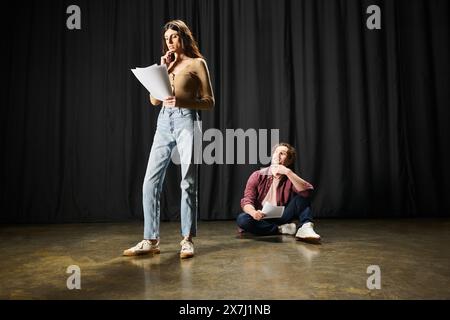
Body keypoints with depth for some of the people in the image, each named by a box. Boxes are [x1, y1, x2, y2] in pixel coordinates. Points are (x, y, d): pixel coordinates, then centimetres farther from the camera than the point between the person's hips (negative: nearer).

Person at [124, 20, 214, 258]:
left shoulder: (197, 63, 6)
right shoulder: (166, 63, 20)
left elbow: (209, 102, 0)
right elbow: (154, 100, 12)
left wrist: (182, 101, -16)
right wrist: (162, 70, 4)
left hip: (186, 121, -5)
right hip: (164, 122, 5)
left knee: (188, 182, -3)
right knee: (150, 181, -2)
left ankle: (187, 240, 8)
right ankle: (150, 240, 6)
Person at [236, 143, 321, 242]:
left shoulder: (290, 178, -2)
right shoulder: (257, 176, -6)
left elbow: (307, 190, -22)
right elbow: (247, 201, -14)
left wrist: (288, 172, -29)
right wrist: (254, 213, -37)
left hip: (282, 218, 1)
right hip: (261, 219, -1)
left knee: (302, 195, -13)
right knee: (242, 219, -32)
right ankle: (282, 229, -20)